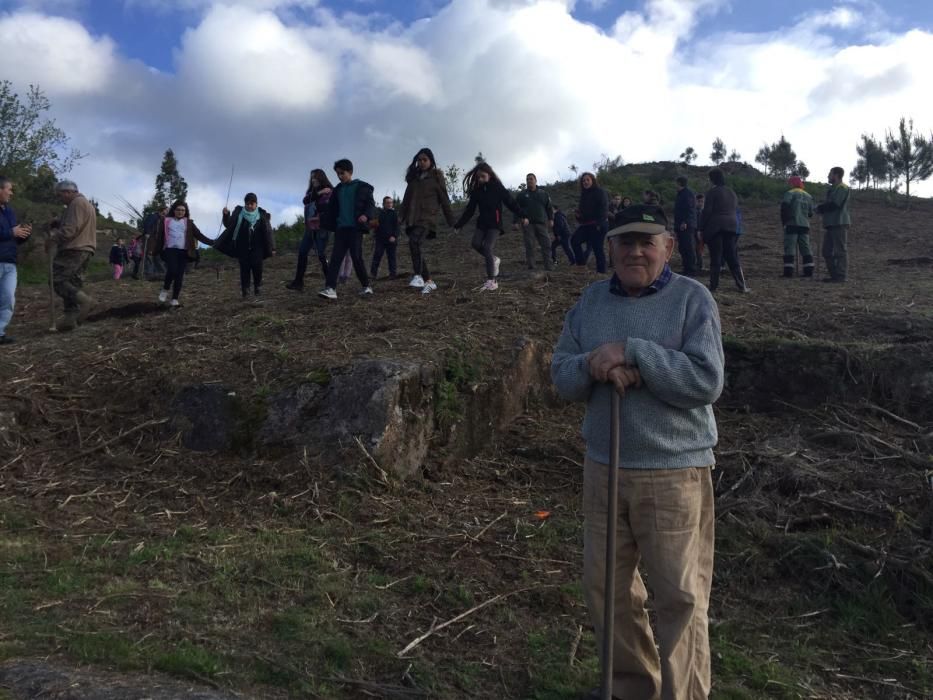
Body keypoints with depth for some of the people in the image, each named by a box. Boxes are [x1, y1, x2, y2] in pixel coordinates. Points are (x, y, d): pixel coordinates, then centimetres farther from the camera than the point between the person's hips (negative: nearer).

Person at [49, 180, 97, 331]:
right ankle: (71, 318, 3)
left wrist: (52, 238, -9)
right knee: (73, 283, 7)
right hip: (85, 249, 10)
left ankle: (83, 300, -21)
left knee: (57, 280, -9)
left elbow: (70, 230, -19)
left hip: (73, 250, -10)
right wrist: (58, 225, 11)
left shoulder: (76, 203, -10)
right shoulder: (87, 204, 23)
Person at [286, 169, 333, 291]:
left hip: (322, 227, -7)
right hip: (310, 227, 8)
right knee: (302, 252, 2)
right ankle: (298, 282, 4)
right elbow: (305, 201, -1)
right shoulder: (311, 191, 19)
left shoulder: (329, 191, -4)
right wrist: (318, 193, -13)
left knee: (322, 255, -9)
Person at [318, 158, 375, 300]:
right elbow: (331, 208, 22)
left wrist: (366, 215, -24)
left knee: (356, 257, -6)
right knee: (335, 257, -6)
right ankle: (331, 288, -12)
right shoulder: (338, 189, 17)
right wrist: (320, 220, 13)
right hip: (340, 228, 5)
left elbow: (371, 204, -4)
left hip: (355, 228, -5)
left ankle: (367, 287, 9)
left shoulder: (362, 187, 2)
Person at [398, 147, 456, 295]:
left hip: (427, 217, -6)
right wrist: (401, 216, 9)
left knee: (414, 242, -27)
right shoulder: (413, 177, 18)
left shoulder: (436, 177, 5)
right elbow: (407, 198, 18)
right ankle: (429, 281, 9)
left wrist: (451, 221, 2)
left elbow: (444, 200, 3)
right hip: (412, 219, 6)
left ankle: (418, 276, -27)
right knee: (416, 249, 2)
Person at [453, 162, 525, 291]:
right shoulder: (476, 190, 7)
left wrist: (522, 216, -9)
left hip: (495, 223, -5)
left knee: (487, 247, -19)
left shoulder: (497, 188, -5)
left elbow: (511, 202, -4)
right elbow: (469, 210, 11)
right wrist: (458, 225, 8)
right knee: (476, 243, -16)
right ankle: (493, 260, 13)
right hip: (482, 223, 5)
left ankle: (492, 281, -17)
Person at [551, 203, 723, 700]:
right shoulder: (591, 300, 7)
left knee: (680, 598, 3)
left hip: (674, 473, -5)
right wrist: (592, 365, -17)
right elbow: (561, 376, 5)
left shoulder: (692, 299, -7)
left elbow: (706, 382, -18)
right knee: (604, 588, 16)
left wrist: (631, 351, -21)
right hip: (602, 468, 5)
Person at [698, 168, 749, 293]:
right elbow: (736, 209, 16)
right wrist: (734, 224, 19)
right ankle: (742, 285, 5)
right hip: (731, 226, 6)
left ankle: (713, 286, -1)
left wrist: (701, 228, -7)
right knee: (732, 257, 9)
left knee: (715, 257, -2)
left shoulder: (712, 192, -8)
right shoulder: (732, 192, 14)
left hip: (715, 227, -6)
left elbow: (707, 212, -12)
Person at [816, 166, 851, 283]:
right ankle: (834, 274, 16)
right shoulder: (833, 188, 22)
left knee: (840, 251, -7)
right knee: (827, 251, 11)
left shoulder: (842, 188, -9)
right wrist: (821, 208, 2)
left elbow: (834, 205, -19)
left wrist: (820, 208, -5)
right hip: (831, 224, 10)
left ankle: (840, 276, -7)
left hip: (840, 224, -10)